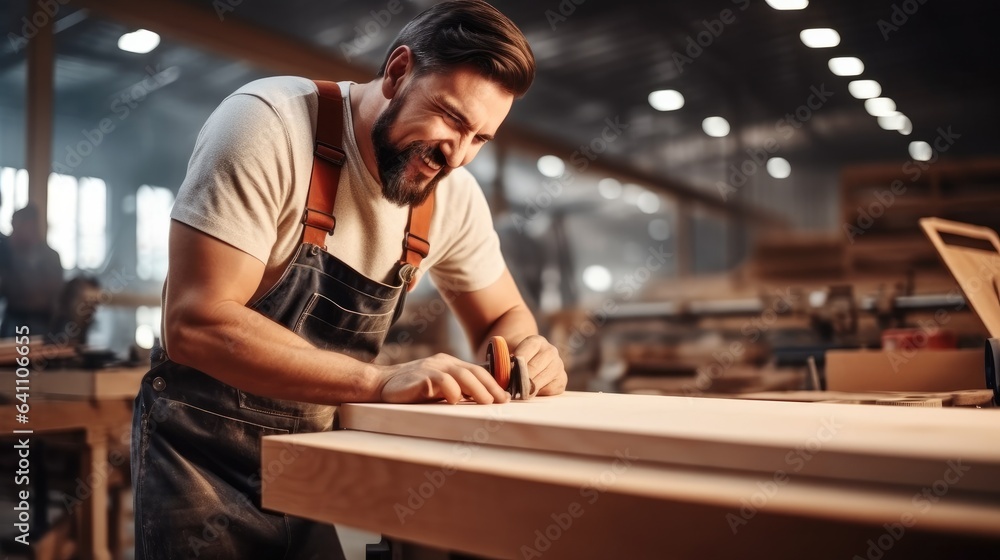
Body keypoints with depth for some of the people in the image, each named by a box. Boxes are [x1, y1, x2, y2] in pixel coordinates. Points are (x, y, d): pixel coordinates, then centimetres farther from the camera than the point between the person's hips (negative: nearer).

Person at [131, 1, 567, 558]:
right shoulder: (268, 124, -23)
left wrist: (529, 350, -17)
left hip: (318, 452, 5)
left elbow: (502, 317, 7)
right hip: (203, 447, -4)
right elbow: (196, 323, -29)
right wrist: (381, 381, -38)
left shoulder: (456, 197, -7)